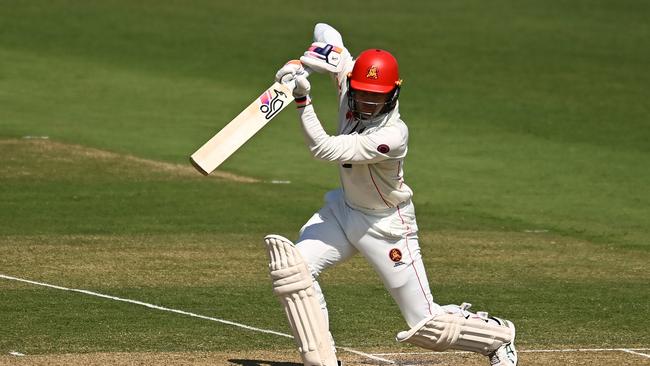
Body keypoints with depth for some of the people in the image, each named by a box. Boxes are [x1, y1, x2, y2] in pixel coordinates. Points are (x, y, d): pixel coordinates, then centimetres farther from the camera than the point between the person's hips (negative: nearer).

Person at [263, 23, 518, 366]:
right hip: (344, 208, 7)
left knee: (427, 325, -2)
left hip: (387, 225, -7)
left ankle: (498, 335, 26)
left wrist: (302, 100, -40)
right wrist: (299, 66, -17)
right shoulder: (350, 87, -14)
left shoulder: (393, 135, -34)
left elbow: (325, 149, -37)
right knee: (293, 266, -16)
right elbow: (325, 33, -1)